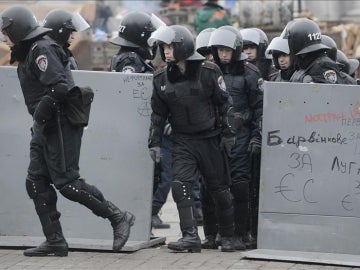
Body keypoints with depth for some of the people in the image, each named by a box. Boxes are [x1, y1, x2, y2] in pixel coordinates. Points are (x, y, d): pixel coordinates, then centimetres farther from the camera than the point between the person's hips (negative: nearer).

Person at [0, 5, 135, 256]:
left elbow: (58, 88, -25)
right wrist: (39, 122, 14)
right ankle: (55, 241, 7)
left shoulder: (42, 50, -15)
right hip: (46, 129, 10)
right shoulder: (30, 51, 16)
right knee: (37, 182, 5)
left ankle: (119, 217, 0)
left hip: (60, 126, -10)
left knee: (66, 182, -10)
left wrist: (40, 117, -17)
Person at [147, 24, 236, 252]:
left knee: (219, 189, 6)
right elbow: (158, 113, 9)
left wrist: (228, 133, -4)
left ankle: (228, 236, 22)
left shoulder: (208, 71, -10)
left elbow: (225, 103, -3)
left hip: (210, 138, -3)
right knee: (180, 185, -15)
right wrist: (155, 142, 4)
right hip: (183, 141, 3)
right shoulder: (162, 78, 1)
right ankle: (190, 236, -15)